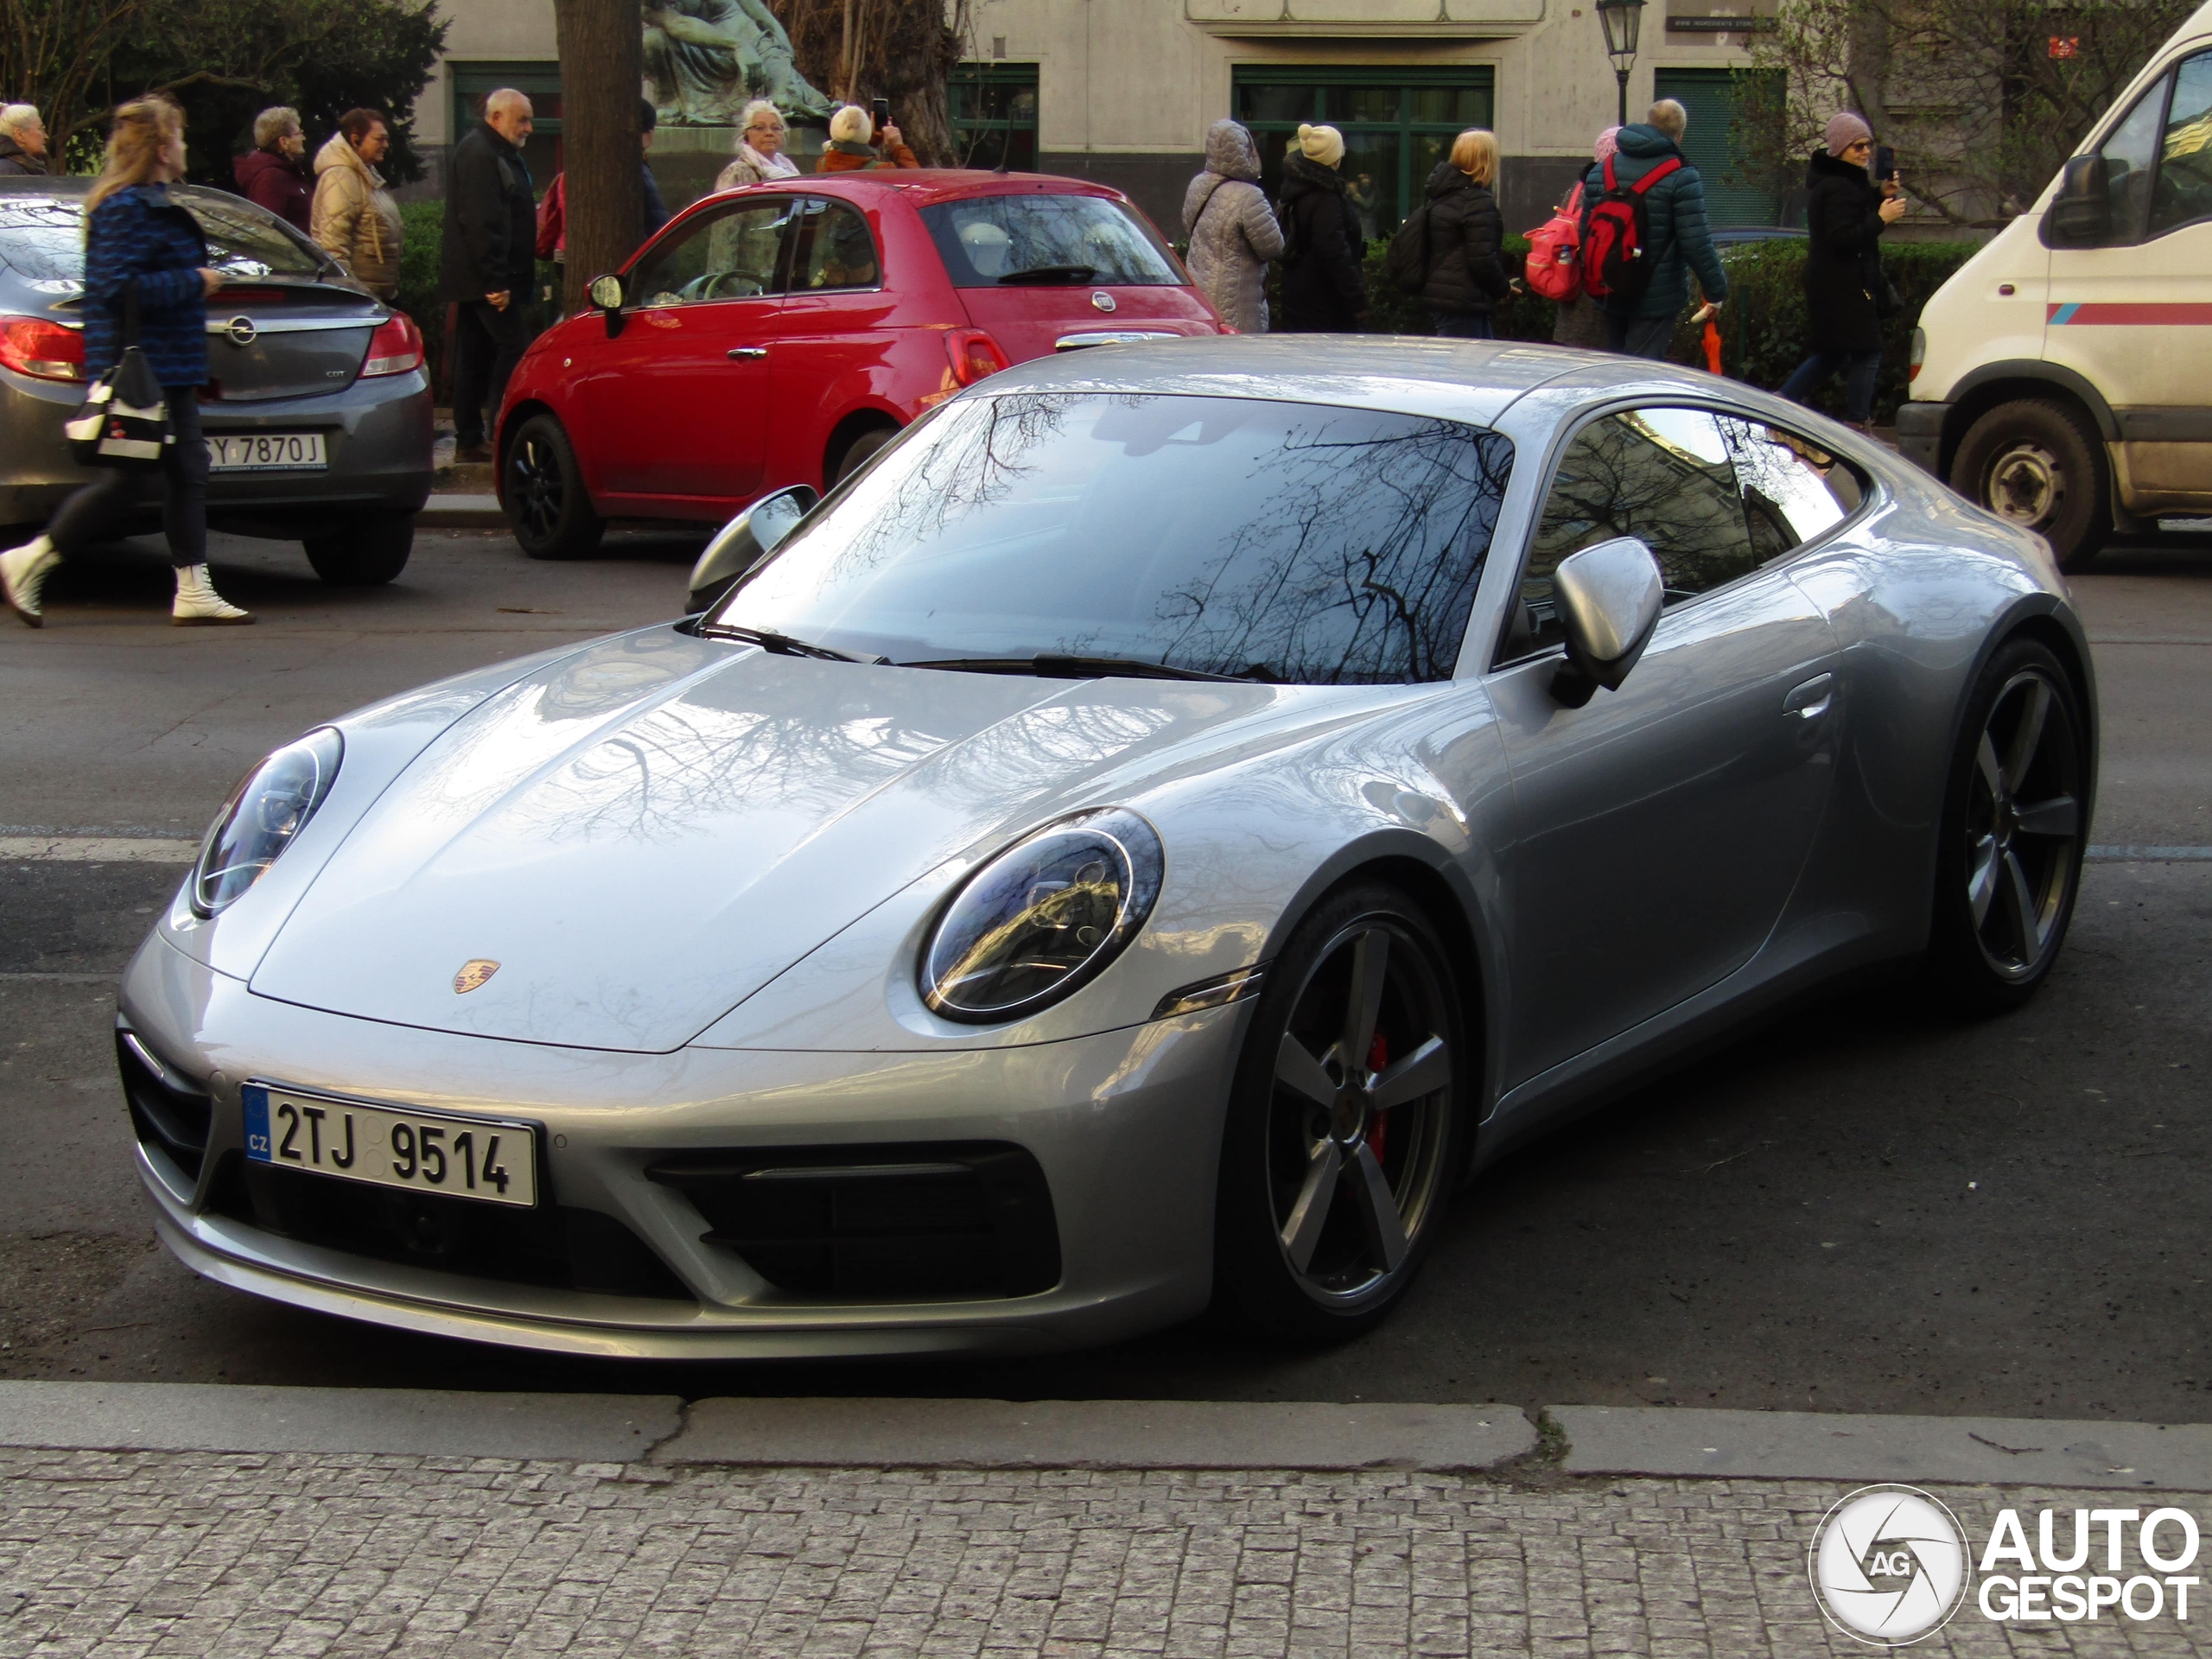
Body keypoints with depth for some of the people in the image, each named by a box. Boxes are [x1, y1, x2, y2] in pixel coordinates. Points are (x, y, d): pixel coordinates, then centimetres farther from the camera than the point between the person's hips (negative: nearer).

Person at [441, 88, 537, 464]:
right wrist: (495, 281, -24)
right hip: (483, 279, -10)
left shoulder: (500, 153, 20)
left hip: (481, 280, 10)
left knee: (475, 358, 10)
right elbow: (479, 223, -22)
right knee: (512, 349, -12)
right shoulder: (478, 154, -14)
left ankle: (469, 440, 13)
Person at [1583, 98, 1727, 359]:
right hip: (1658, 298, -5)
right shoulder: (1681, 177, -13)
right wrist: (1716, 289, -8)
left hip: (1611, 295, 5)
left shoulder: (1601, 170, 6)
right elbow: (1696, 243, -17)